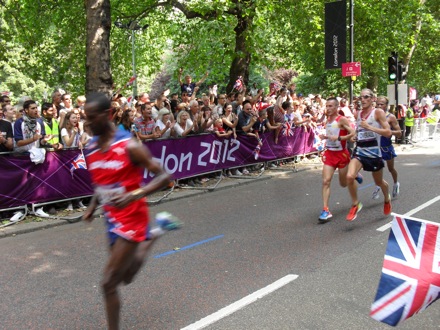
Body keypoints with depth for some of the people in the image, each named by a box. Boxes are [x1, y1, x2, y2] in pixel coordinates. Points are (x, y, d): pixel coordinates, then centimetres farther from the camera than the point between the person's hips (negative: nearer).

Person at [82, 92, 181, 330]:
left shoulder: (130, 146, -20)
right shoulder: (91, 148, 2)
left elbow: (164, 177, -19)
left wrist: (134, 195, -32)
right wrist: (92, 206, 5)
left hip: (131, 218, -7)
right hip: (112, 218, 8)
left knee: (108, 283, -7)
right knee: (125, 276, 22)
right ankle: (155, 233, 40)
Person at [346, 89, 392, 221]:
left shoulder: (378, 112, -9)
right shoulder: (358, 114, 7)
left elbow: (388, 132, -18)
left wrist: (369, 127, -25)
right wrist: (355, 136, 7)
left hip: (374, 152, -3)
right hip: (359, 150, 4)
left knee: (379, 182, 16)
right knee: (349, 177, -22)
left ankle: (387, 199, 51)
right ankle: (355, 204, 0)